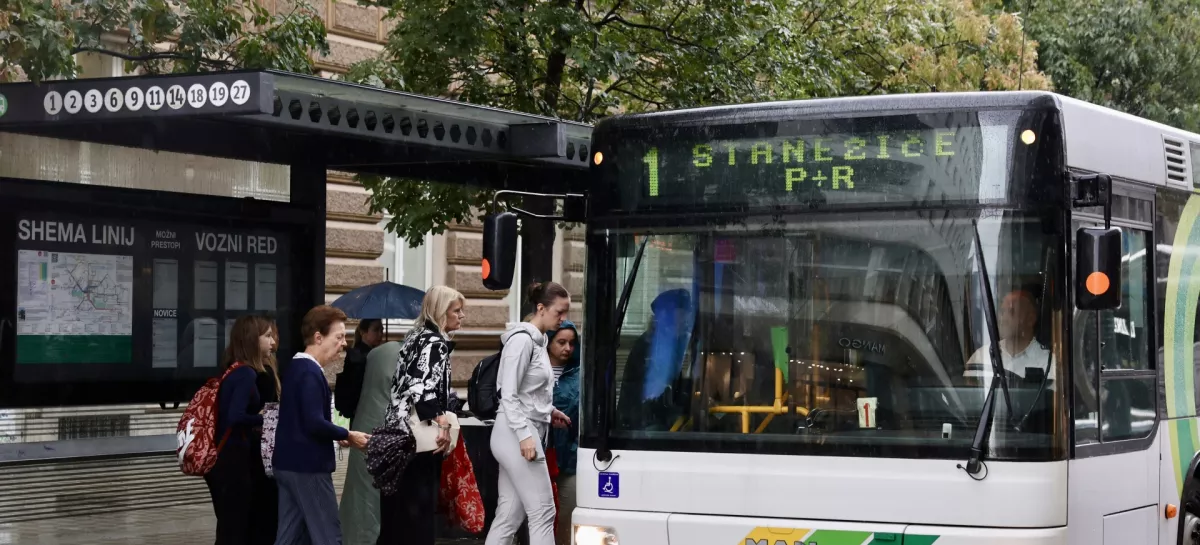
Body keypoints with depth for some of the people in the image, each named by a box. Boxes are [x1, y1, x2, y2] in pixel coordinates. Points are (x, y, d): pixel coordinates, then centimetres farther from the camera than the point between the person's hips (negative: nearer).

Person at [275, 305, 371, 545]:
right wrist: (347, 435, -10)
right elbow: (314, 423, -24)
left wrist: (338, 435, 10)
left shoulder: (295, 366, 14)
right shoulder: (310, 372, -17)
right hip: (307, 465, -10)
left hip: (289, 462, 10)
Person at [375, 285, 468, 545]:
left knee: (396, 507, 12)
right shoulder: (436, 342, -12)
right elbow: (423, 385, -25)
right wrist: (443, 423, -25)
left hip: (400, 429, 9)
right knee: (419, 507, -5)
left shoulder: (415, 336, 16)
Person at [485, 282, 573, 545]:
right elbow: (508, 395, -18)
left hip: (527, 432, 9)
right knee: (543, 513, -8)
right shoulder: (522, 340, -13)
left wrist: (548, 412, 12)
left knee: (509, 516, 7)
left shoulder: (538, 340, 16)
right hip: (517, 435, -9)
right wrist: (525, 435, -24)